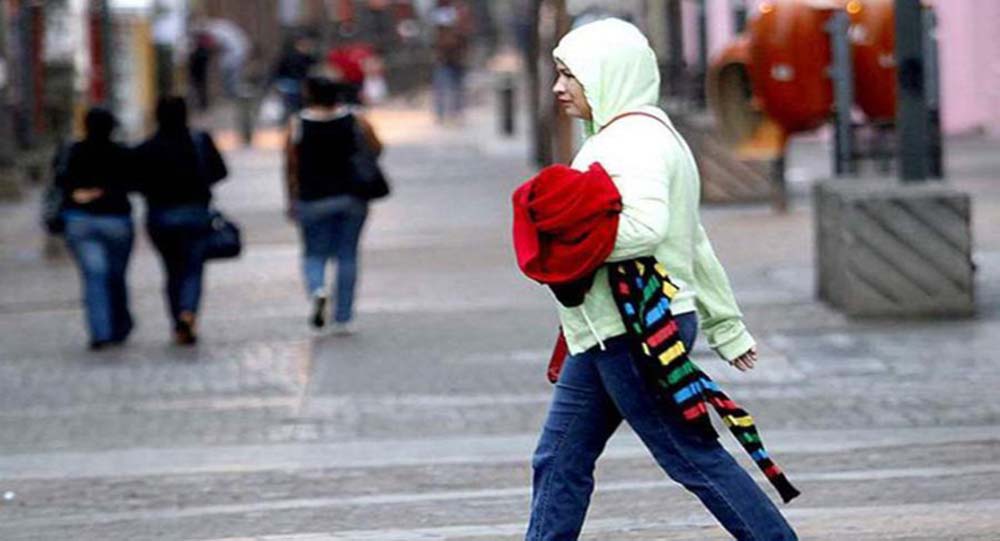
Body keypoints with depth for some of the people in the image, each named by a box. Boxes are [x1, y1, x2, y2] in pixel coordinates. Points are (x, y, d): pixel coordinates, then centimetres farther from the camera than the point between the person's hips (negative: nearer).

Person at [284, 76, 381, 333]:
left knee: (314, 254, 11)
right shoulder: (357, 122, -2)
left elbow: (291, 167, -3)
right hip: (351, 197, 1)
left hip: (314, 200, -1)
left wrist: (292, 200, 6)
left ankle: (317, 289, -21)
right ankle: (343, 319, 9)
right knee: (347, 255, 9)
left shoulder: (297, 125, -5)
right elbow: (377, 150, 7)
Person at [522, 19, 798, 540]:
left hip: (638, 333, -11)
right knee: (559, 461, 9)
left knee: (694, 458, -4)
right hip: (607, 331, 11)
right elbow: (695, 243, 23)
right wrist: (727, 326, 26)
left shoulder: (634, 141, -14)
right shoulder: (627, 137, 19)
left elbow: (646, 226, -32)